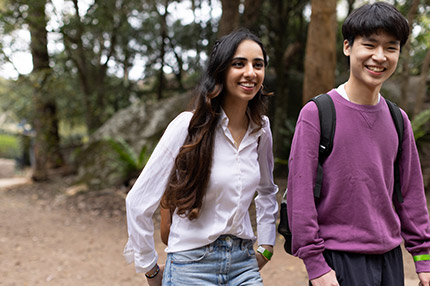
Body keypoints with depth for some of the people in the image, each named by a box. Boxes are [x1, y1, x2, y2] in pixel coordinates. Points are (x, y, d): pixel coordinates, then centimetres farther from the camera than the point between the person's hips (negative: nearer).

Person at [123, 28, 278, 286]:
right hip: (192, 265, -4)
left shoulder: (261, 129, 2)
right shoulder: (188, 126, -14)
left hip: (244, 264, 4)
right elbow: (138, 202, -12)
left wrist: (266, 246, 13)